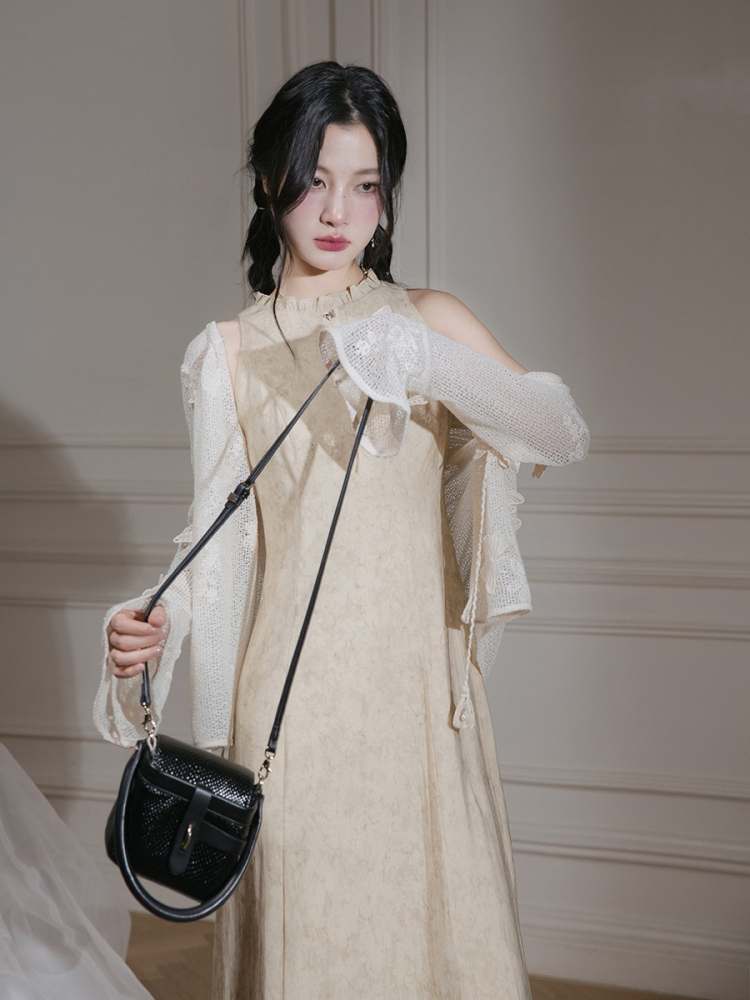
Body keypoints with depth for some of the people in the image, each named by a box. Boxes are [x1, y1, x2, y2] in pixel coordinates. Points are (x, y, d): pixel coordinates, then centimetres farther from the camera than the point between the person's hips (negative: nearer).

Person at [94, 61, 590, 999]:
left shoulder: (431, 319, 5)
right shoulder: (227, 350, 5)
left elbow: (565, 434, -8)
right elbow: (219, 531, 2)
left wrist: (430, 361, -23)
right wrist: (157, 621, -17)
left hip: (416, 679, 1)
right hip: (293, 693, 0)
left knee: (436, 917, 6)